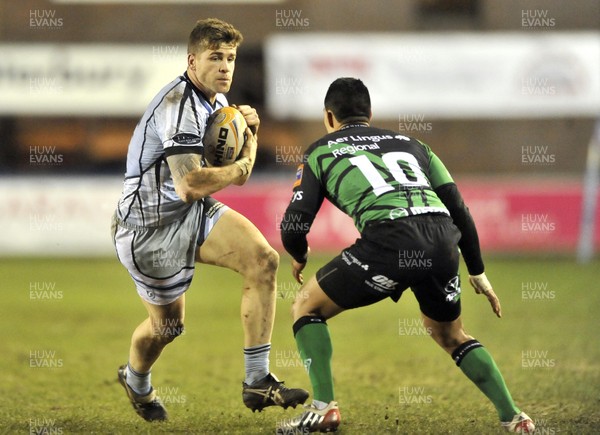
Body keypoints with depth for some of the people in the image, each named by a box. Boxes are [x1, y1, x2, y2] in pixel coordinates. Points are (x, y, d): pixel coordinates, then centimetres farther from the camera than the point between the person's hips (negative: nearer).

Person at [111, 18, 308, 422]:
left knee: (264, 259, -15)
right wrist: (236, 169, -16)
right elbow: (191, 186, -34)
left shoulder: (217, 101, 4)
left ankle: (257, 382, -13)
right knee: (168, 324, 8)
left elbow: (240, 172, 14)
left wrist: (250, 132, -5)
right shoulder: (179, 105, -25)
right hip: (151, 226, -8)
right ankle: (136, 382, 45)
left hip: (193, 214, 8)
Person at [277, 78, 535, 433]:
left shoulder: (321, 151, 22)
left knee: (307, 307, 17)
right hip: (443, 241, 4)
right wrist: (478, 272, 34)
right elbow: (459, 209, 26)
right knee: (451, 336, 29)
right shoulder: (410, 144, 32)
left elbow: (294, 225, 15)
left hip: (390, 239, -4)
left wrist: (299, 256, 38)